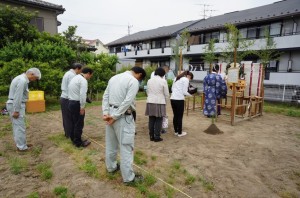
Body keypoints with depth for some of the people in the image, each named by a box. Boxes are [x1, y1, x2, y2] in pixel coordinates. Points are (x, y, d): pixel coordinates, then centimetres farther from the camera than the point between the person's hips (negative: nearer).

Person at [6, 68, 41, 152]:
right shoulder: (22, 80, -19)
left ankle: (21, 144, 25)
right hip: (16, 105, -11)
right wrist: (16, 110, -20)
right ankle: (21, 147, 6)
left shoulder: (21, 78, 15)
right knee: (20, 127, -2)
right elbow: (17, 96, -22)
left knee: (17, 126, 16)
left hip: (15, 104, 11)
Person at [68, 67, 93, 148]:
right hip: (77, 104, -10)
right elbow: (82, 95, -22)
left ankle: (73, 139, 32)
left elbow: (73, 92, 14)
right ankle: (78, 142, 11)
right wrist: (82, 107, -18)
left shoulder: (75, 78, 15)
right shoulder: (83, 80, -14)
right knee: (79, 124, 1)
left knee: (73, 122, 20)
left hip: (71, 102, 10)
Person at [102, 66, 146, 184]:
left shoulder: (114, 77, 12)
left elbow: (105, 96, 7)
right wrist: (115, 116, -15)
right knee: (126, 146, 1)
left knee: (111, 143, 20)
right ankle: (128, 177, 11)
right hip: (123, 116, -8)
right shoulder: (134, 81, -11)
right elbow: (127, 102, -20)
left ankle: (111, 167, 38)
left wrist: (105, 113, 0)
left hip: (111, 113, 8)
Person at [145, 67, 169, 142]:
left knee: (151, 120, 11)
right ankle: (157, 137, 9)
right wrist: (165, 101, 14)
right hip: (159, 102, -4)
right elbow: (166, 94, -2)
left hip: (150, 102, 4)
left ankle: (151, 136, 19)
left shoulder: (149, 80, 6)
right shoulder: (163, 81, -6)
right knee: (158, 120, 5)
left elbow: (147, 92, 11)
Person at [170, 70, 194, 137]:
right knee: (180, 116, 3)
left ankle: (176, 131, 23)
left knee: (175, 116, 14)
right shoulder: (186, 80, -3)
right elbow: (184, 92, -8)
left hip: (173, 99, 7)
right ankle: (180, 133, 12)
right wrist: (190, 94, 9)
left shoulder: (176, 78, 19)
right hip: (179, 99, -7)